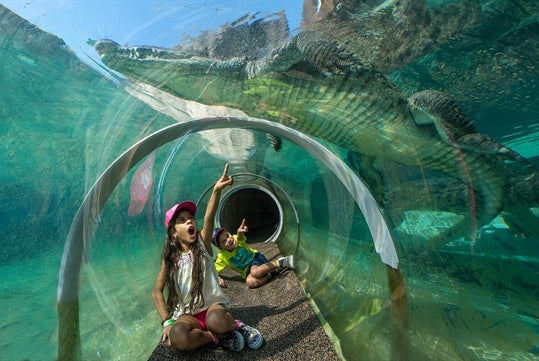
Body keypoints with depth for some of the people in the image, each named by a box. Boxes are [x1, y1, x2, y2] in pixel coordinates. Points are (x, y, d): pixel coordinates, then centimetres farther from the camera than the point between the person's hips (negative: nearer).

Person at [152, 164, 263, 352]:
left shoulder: (202, 243, -7)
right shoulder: (170, 257, 0)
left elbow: (209, 219, -25)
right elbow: (157, 292, 4)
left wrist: (217, 190, -43)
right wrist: (167, 321, -10)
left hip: (213, 305, -2)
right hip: (187, 314, 2)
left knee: (216, 320, -36)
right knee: (177, 337, -31)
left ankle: (236, 326, -4)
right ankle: (218, 336, -8)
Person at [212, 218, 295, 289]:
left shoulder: (236, 239, -14)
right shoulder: (222, 257, -8)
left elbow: (240, 237, -39)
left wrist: (240, 233, -63)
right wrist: (219, 279, -21)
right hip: (247, 271, 2)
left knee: (255, 272, -36)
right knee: (250, 282, -32)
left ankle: (280, 262, -23)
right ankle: (274, 272, -19)